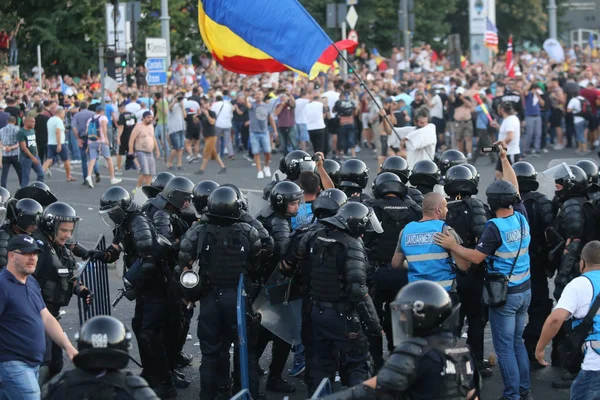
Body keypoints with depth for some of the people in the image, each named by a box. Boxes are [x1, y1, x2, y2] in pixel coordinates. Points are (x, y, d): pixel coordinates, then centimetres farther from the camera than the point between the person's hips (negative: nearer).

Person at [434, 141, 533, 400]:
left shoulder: (495, 227, -19)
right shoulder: (521, 217, 0)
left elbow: (476, 257, -19)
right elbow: (514, 186, 14)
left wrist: (452, 245, -13)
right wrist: (504, 159, 21)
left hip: (505, 293, -7)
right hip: (525, 290, 7)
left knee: (504, 346, -1)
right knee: (517, 341, 18)